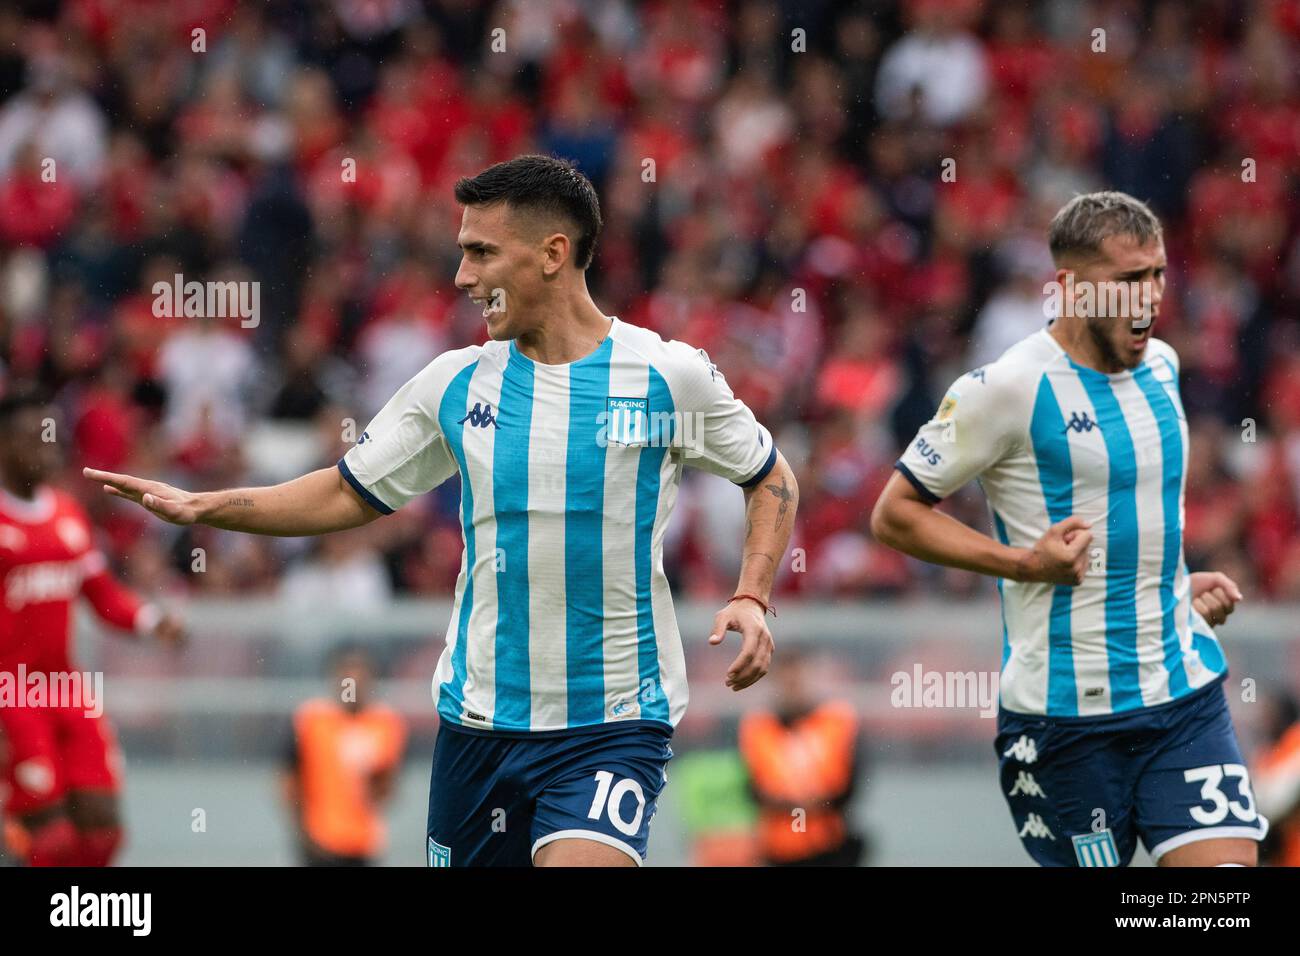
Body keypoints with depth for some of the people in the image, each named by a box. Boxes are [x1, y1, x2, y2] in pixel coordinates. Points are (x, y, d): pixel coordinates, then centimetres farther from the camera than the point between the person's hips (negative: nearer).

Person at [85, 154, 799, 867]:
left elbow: (772, 479, 10)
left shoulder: (672, 375, -4)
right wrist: (203, 507, 5)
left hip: (613, 724, -4)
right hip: (479, 720, 4)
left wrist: (751, 600, -5)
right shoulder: (456, 383, 6)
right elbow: (350, 494, 15)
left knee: (578, 861, -27)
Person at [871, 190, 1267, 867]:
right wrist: (1025, 563, -14)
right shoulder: (1007, 389, -11)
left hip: (1186, 691, 5)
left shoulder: (1160, 365, 11)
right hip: (1065, 706, -5)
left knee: (1226, 861, -10)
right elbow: (893, 514, -6)